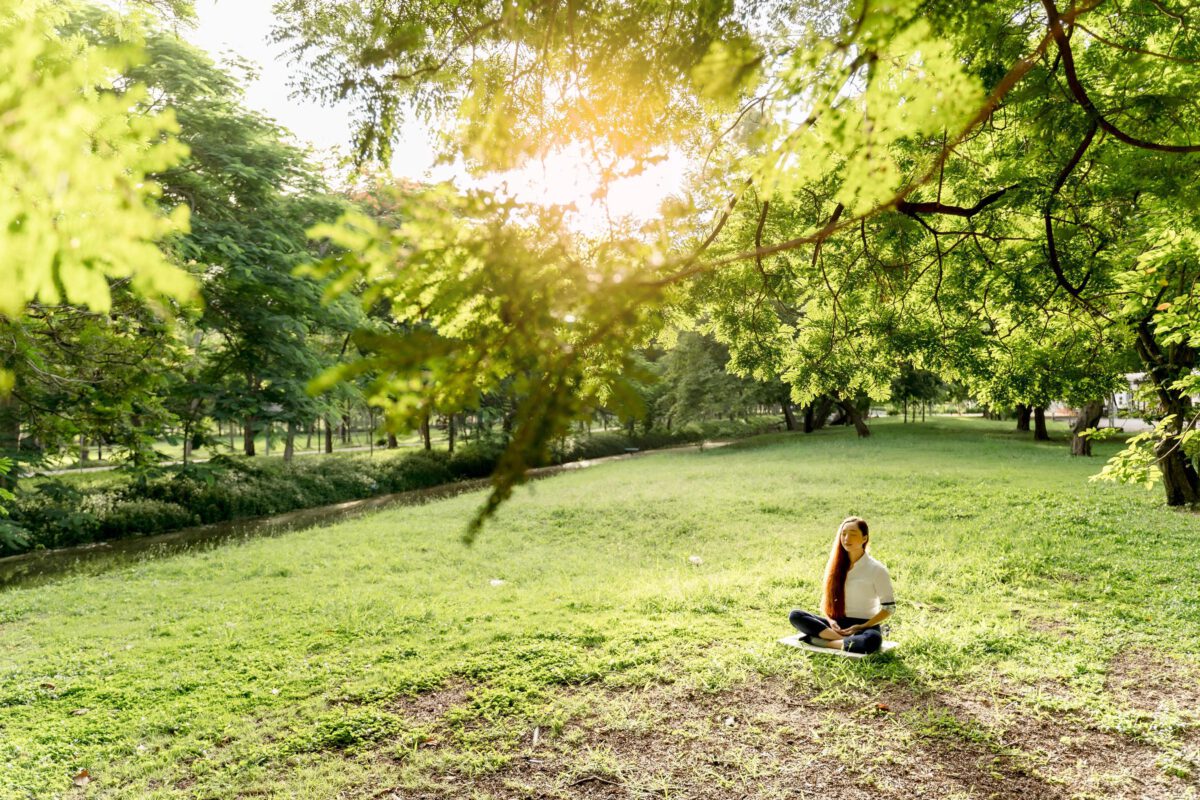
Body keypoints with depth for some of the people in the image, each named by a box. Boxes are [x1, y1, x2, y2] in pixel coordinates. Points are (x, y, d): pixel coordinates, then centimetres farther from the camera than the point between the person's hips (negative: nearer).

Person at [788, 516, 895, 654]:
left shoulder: (877, 570, -5)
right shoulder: (835, 565, 6)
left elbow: (888, 607, -4)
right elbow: (826, 600, 13)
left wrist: (861, 627, -15)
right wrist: (830, 620, -8)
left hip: (865, 625, -4)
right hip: (837, 625, 4)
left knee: (872, 640, -41)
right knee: (795, 616, -20)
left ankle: (823, 642, -26)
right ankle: (848, 640, -30)